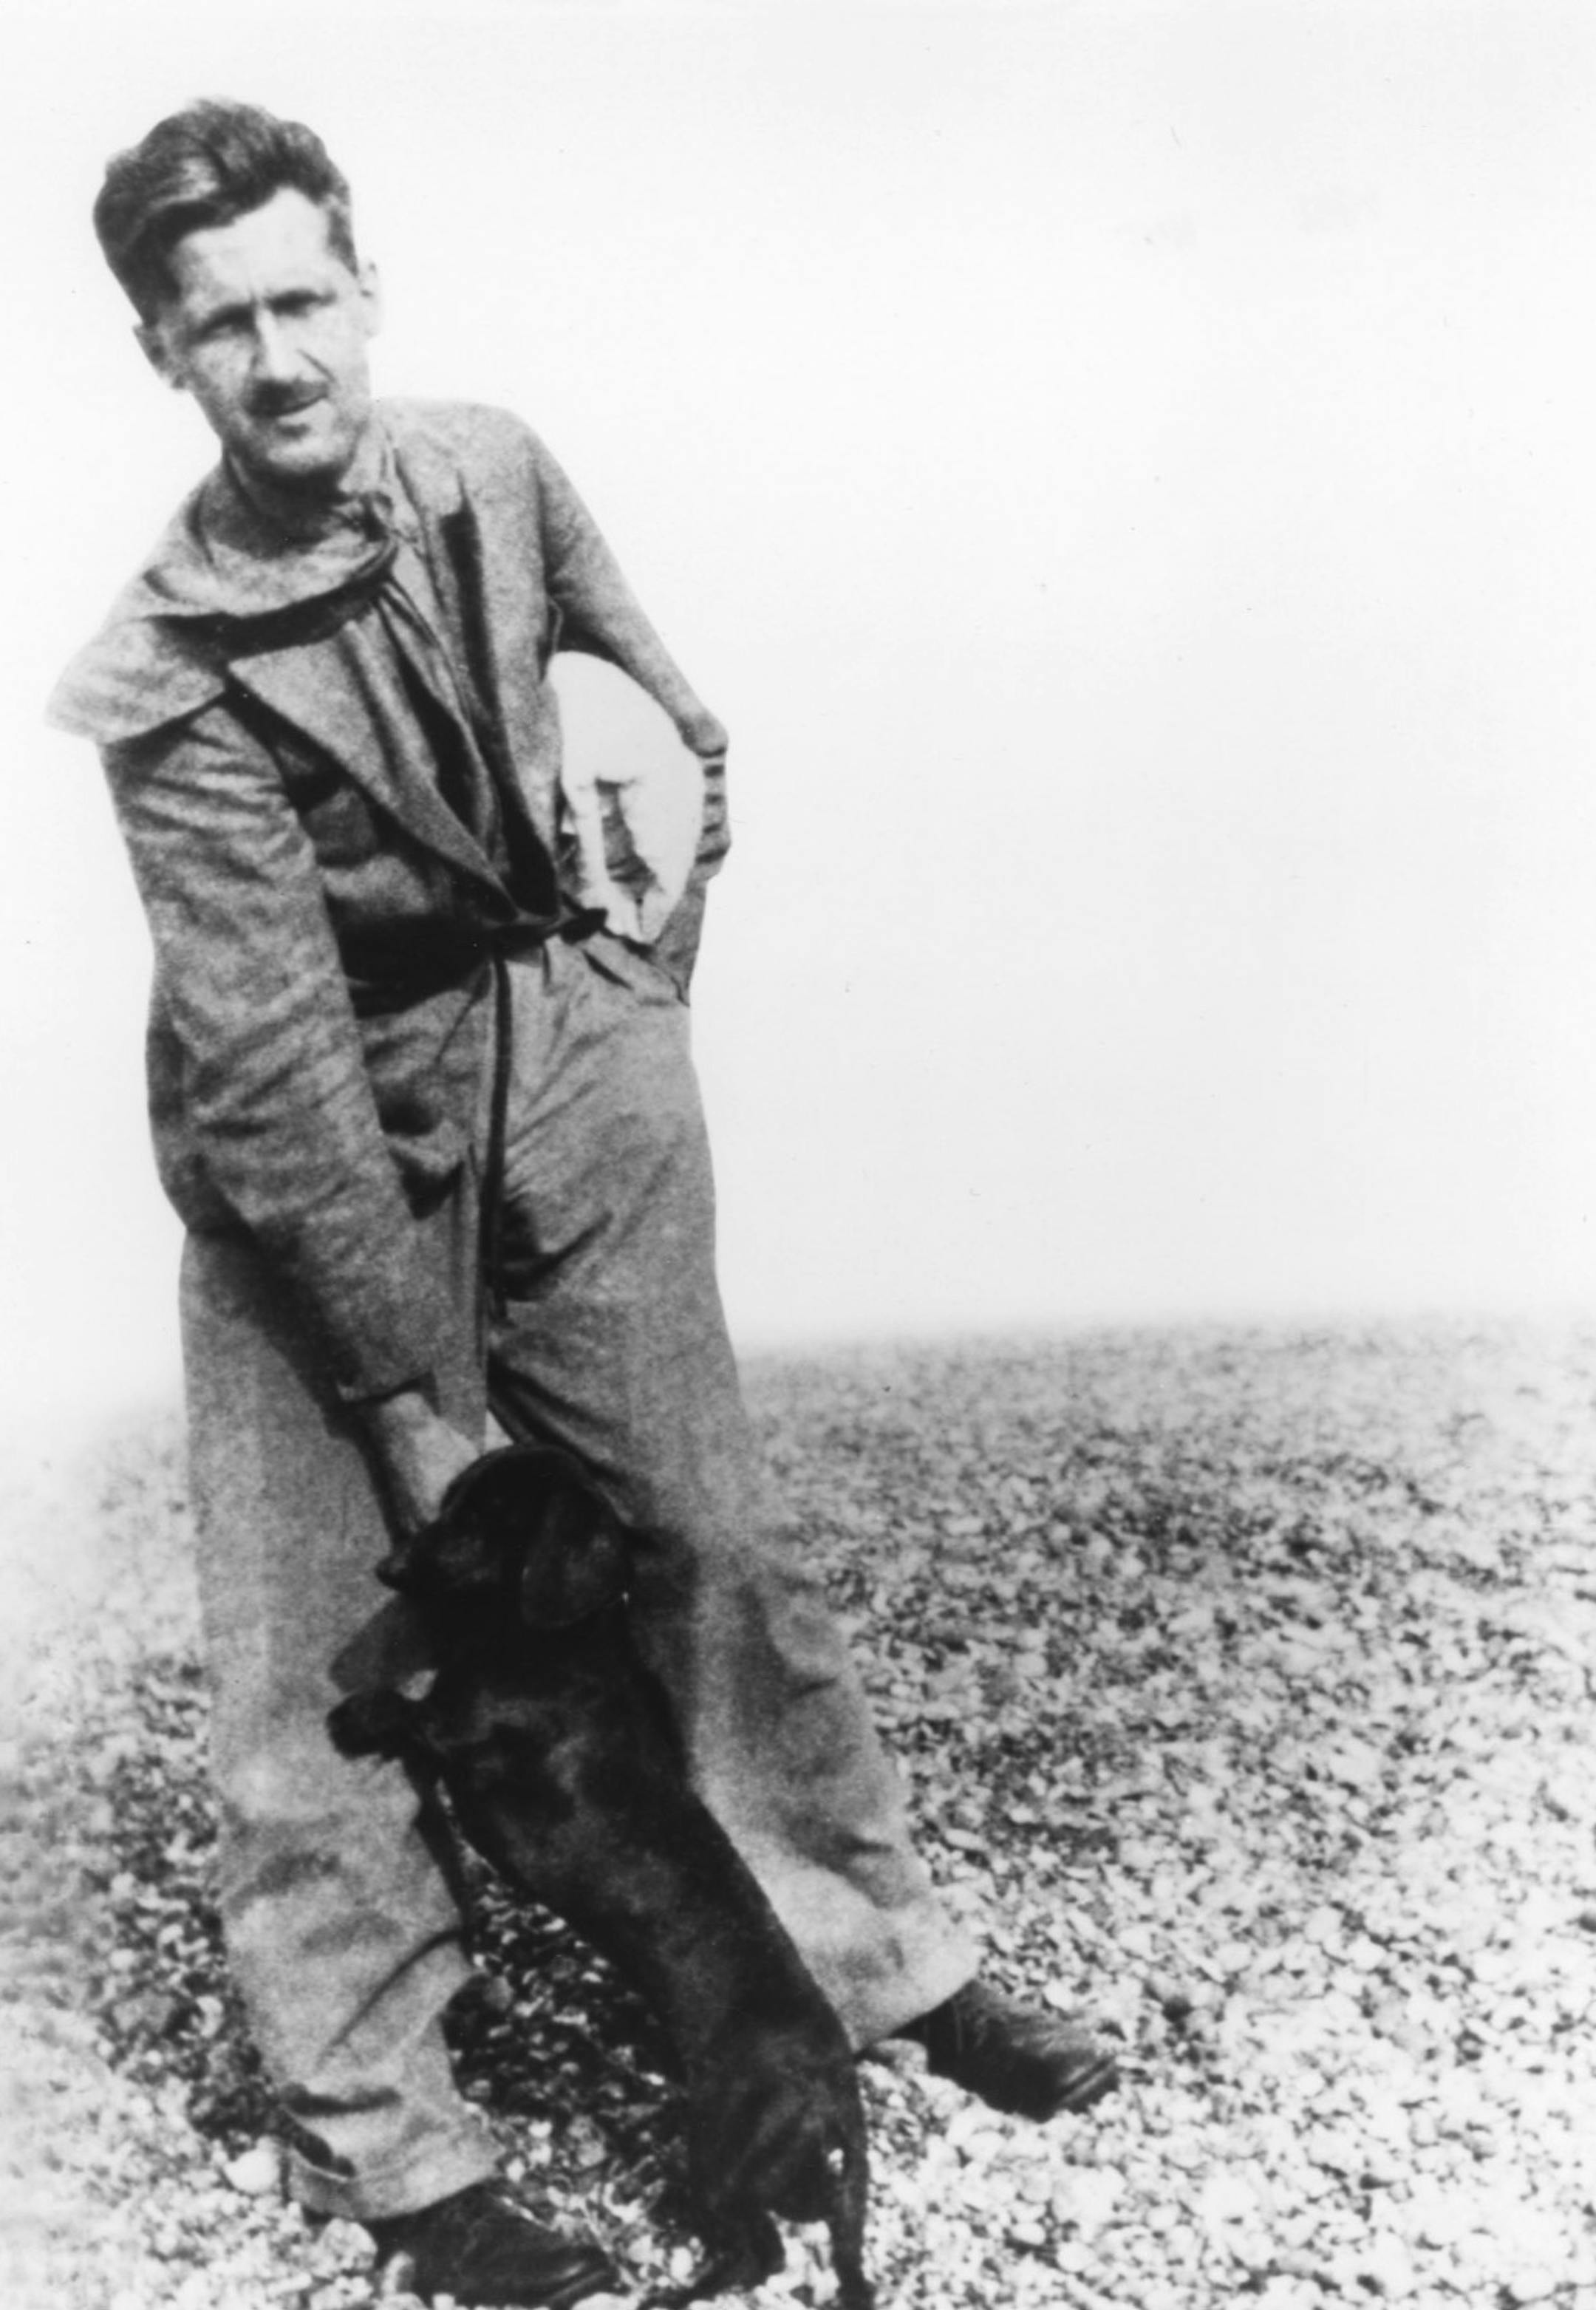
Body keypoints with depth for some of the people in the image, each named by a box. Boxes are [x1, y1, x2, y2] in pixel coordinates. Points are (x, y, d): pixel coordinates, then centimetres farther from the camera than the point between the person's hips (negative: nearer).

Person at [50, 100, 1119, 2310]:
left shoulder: (495, 471, -6)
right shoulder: (172, 681, -20)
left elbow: (661, 703, 13)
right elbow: (278, 1072, -22)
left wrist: (653, 952, 8)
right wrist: (420, 1404, -21)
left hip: (569, 1066, 4)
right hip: (311, 1145, -3)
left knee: (715, 1527, 10)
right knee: (330, 1631, -1)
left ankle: (880, 1949, 28)